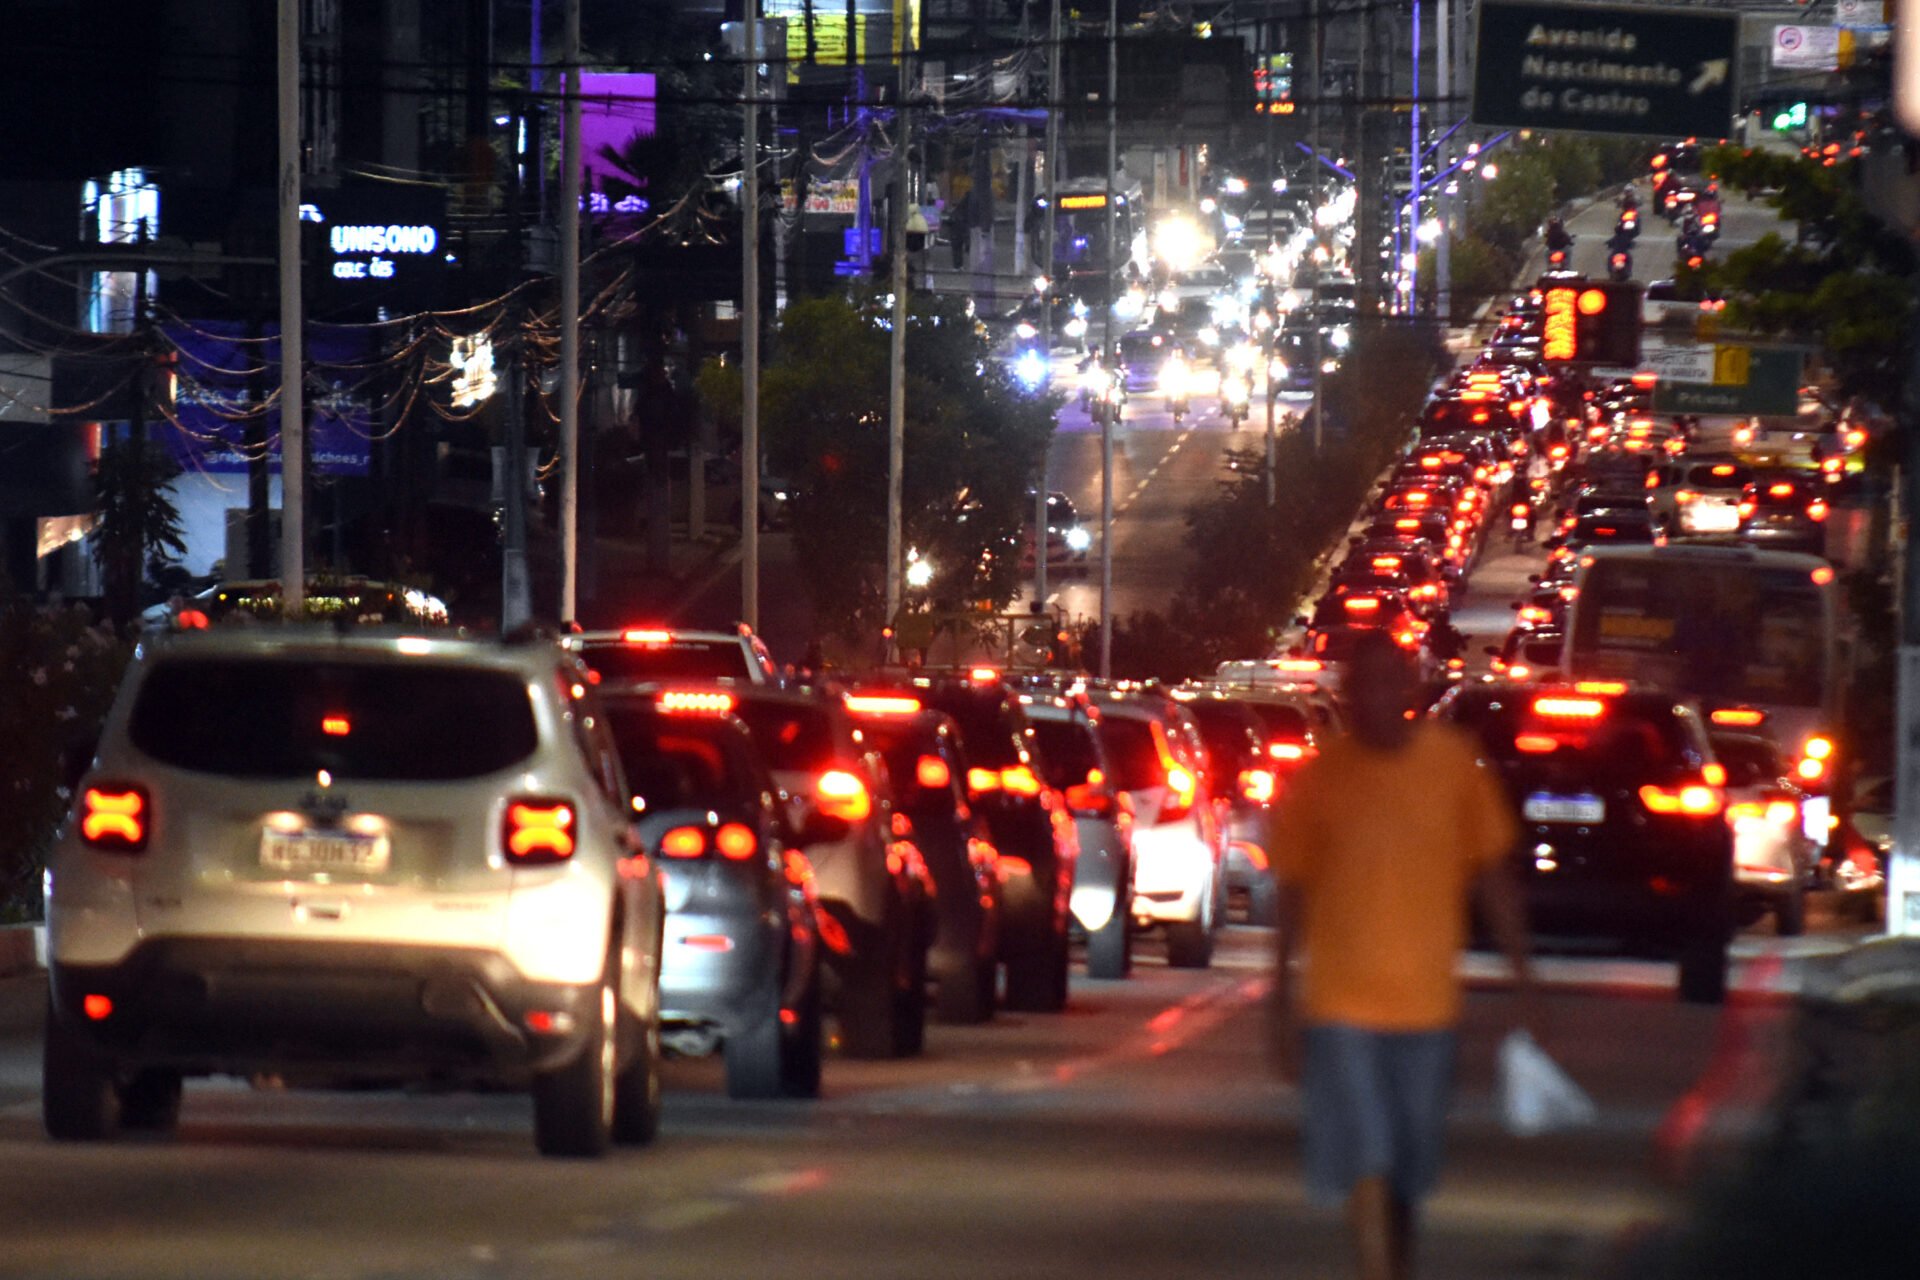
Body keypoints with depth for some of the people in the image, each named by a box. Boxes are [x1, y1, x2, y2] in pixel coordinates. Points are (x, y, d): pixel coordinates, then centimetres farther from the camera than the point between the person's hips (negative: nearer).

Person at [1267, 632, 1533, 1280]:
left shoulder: (1452, 762, 0)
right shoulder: (1319, 778, -2)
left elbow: (1493, 876, 7)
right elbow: (1294, 892, 5)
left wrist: (1521, 978, 4)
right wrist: (1283, 1002, 6)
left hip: (1427, 1004, 2)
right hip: (1340, 1005, -2)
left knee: (1406, 1175, 13)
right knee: (1366, 1170, -11)